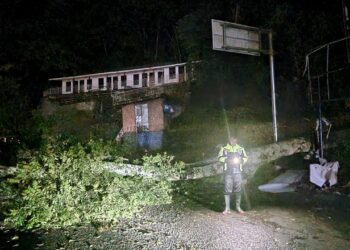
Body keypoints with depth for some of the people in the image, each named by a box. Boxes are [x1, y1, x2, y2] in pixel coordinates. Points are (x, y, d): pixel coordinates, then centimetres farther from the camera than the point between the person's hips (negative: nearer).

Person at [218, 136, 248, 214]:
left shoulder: (241, 149, 10)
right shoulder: (224, 149, 5)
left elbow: (245, 158, 14)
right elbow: (220, 158, 1)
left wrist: (240, 160, -6)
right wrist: (228, 160, -13)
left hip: (238, 171, 2)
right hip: (228, 171, -2)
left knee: (238, 189, 6)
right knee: (227, 189, -3)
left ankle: (238, 207, 21)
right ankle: (227, 208, 4)